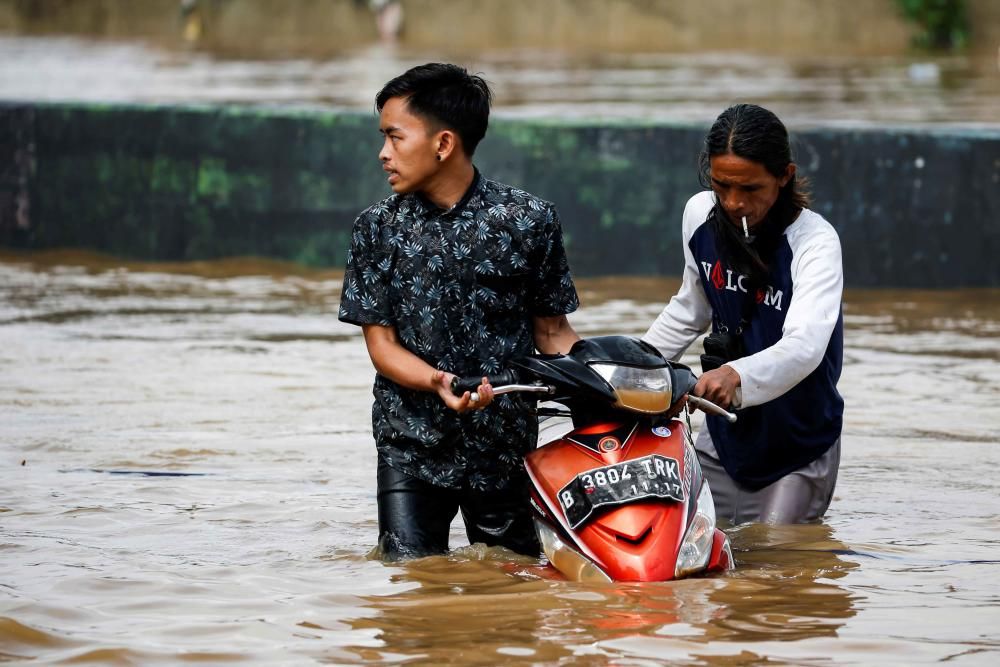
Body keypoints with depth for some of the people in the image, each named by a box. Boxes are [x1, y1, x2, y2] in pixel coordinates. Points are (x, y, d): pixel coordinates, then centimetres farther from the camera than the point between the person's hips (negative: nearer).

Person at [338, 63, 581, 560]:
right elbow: (382, 342, -1)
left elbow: (551, 330, 6)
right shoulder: (378, 228, 1)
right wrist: (439, 382, -21)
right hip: (411, 444, 0)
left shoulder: (528, 220, -2)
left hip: (505, 443, 0)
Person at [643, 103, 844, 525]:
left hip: (797, 447, -5)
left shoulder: (815, 241, -19)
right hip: (722, 434, 5)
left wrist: (736, 376, -53)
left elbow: (805, 346, -35)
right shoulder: (700, 214, -2)